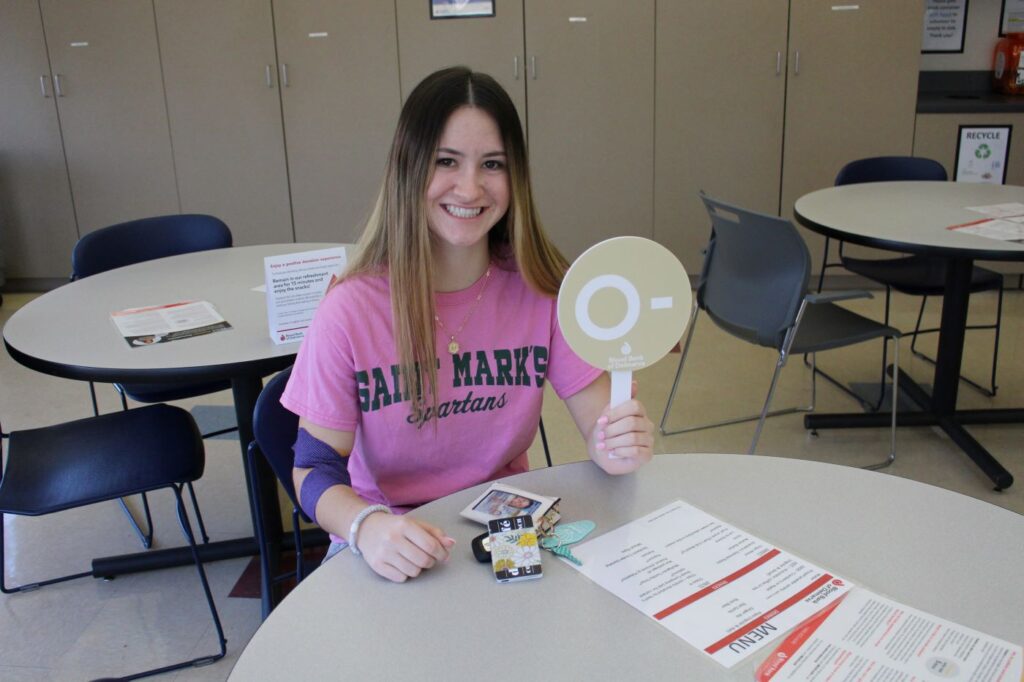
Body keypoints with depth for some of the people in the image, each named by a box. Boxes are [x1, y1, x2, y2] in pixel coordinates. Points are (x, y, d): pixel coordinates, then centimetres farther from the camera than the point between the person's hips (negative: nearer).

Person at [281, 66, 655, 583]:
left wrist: (617, 446, -31)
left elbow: (598, 420, -8)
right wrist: (367, 526, -32)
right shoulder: (352, 311, -16)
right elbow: (314, 469, -11)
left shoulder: (540, 289, -9)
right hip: (389, 553, -1)